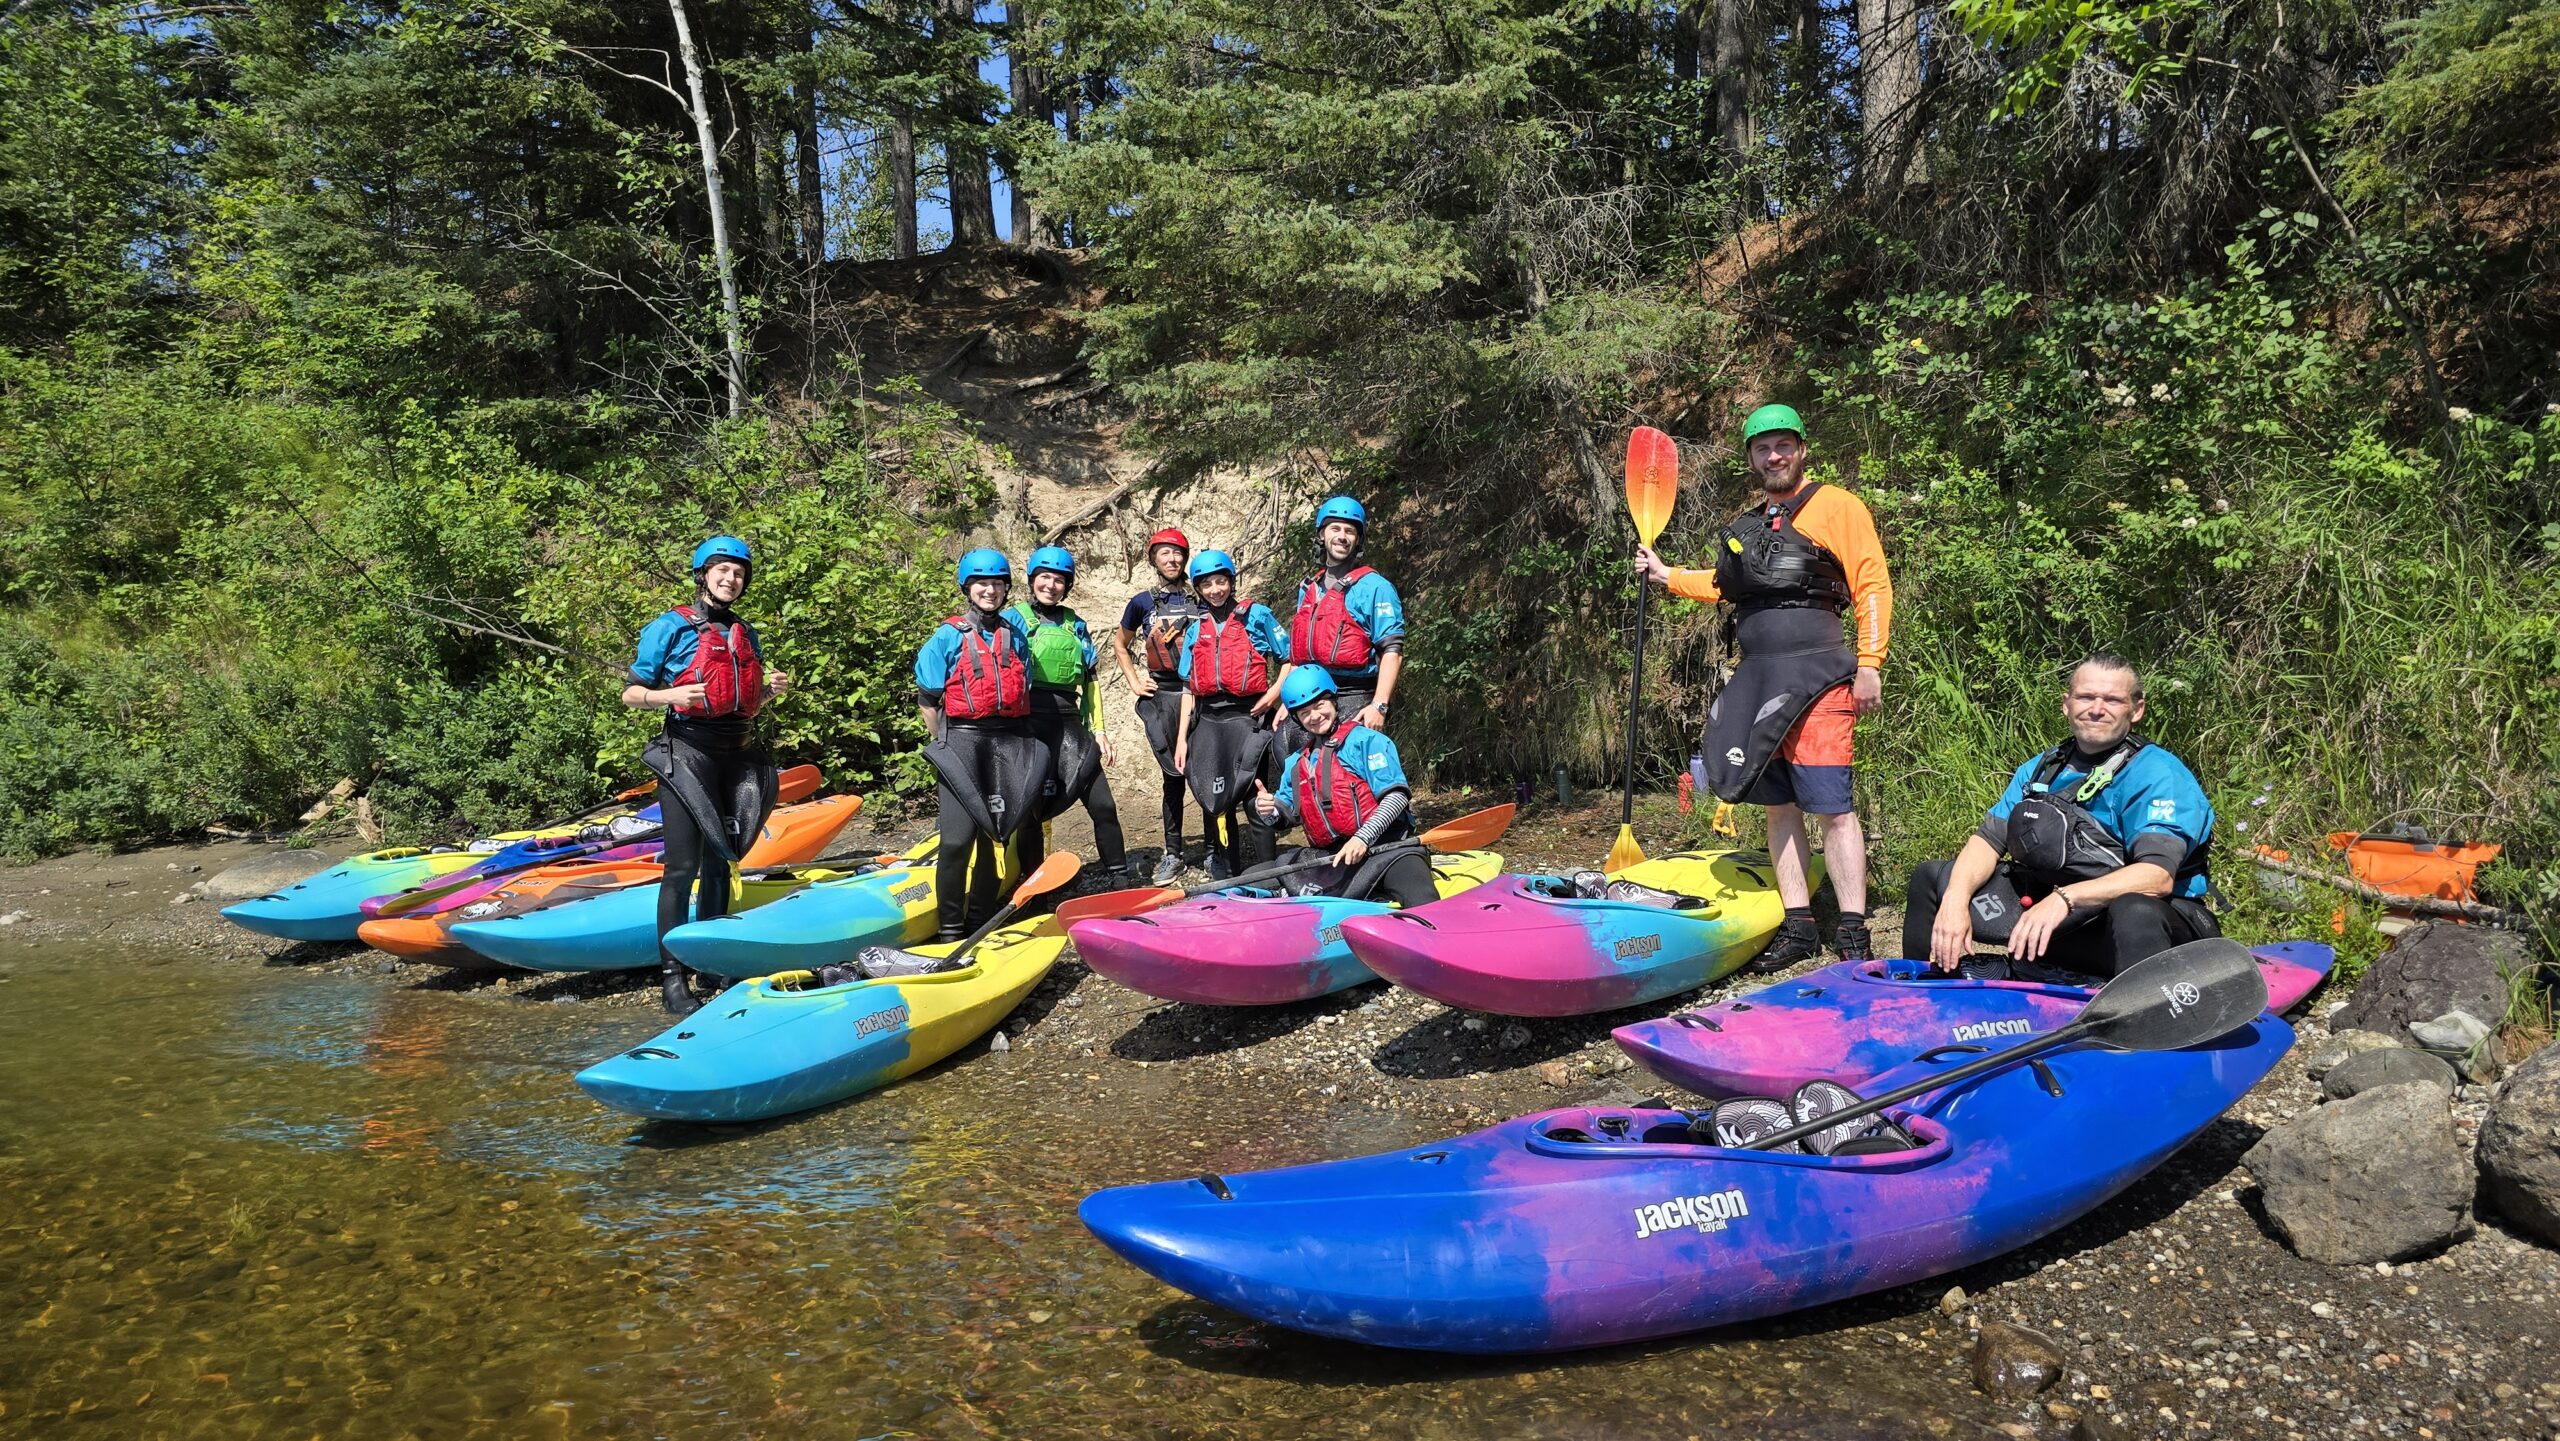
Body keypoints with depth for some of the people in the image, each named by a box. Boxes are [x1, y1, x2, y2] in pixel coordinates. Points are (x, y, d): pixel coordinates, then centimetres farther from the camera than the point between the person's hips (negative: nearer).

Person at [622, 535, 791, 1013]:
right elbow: (631, 694, -2)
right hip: (689, 751, -6)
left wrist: (769, 690, 2)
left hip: (737, 754, 6)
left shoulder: (746, 635, 17)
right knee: (683, 867, -9)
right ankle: (672, 976, -6)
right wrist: (670, 695, -21)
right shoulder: (671, 627, -1)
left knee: (719, 862, 12)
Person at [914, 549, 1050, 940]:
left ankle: (981, 919, 20)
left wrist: (1019, 739, 10)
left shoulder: (1015, 634, 13)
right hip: (962, 737, -4)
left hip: (1009, 741, 4)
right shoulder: (949, 636, 1)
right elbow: (927, 698, 1)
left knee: (995, 833, 8)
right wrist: (945, 742, 0)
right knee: (958, 838, -9)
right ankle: (950, 927, 0)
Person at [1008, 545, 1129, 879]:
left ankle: (1119, 877, 8)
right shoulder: (1014, 620, 4)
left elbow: (1090, 680, 16)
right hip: (1029, 722, -3)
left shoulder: (1075, 625, 15)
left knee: (1103, 805, -2)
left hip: (1069, 722, 3)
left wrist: (1098, 729, 10)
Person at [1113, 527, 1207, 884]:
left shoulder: (1199, 600, 7)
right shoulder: (1142, 602, 7)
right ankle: (1172, 853, 10)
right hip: (1162, 696, 0)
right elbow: (1120, 644, 21)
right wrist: (1134, 681, 10)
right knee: (1173, 776, 2)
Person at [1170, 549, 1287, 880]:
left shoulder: (1256, 615, 4)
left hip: (1246, 716, -4)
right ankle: (1226, 880, 17)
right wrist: (1181, 738, 9)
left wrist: (1275, 691, -13)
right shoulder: (1195, 629, 15)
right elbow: (1189, 688, 15)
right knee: (1216, 802, 8)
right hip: (1207, 721, 5)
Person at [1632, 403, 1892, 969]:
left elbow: (1872, 584, -7)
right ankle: (1798, 928, 17)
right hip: (1756, 679, 7)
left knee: (1832, 806, -9)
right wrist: (1666, 576, 27)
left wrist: (1869, 664, -14)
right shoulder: (1747, 526, 19)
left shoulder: (1834, 506, -1)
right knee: (1779, 803, 9)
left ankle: (1853, 937, -4)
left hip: (1813, 678, -7)